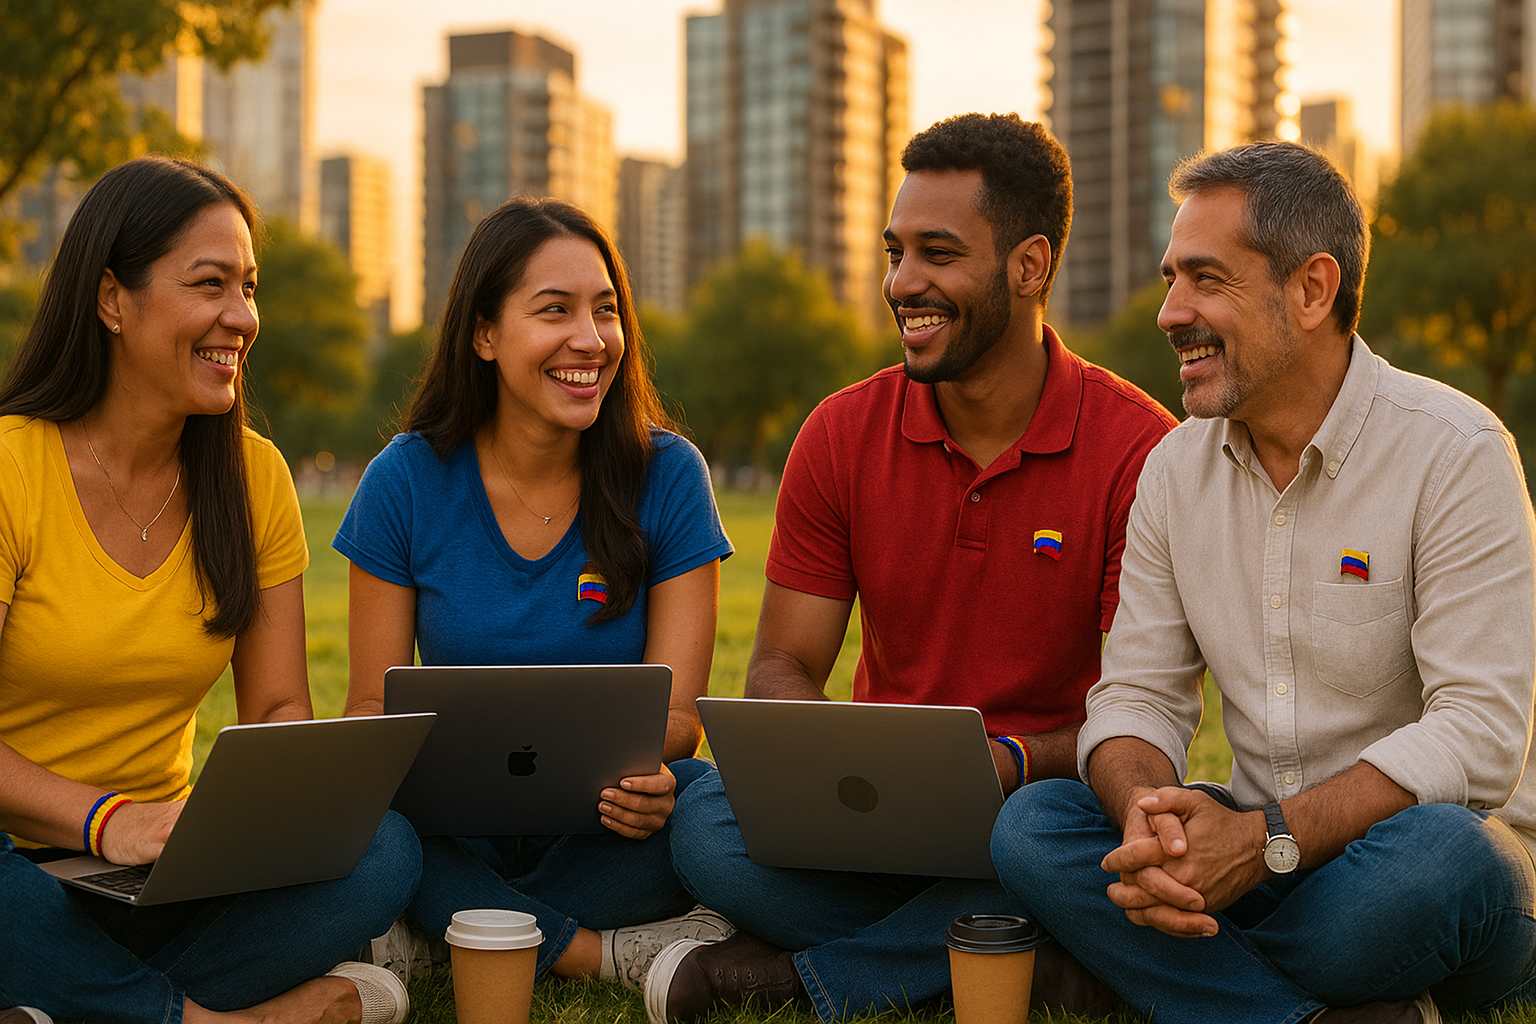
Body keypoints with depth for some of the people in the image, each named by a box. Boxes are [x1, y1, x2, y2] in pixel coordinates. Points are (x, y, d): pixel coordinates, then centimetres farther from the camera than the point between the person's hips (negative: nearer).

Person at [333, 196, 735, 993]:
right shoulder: (406, 481, -2)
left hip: (608, 838, 0)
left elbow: (675, 711, -6)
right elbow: (374, 702, 1)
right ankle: (594, 952, -21)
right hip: (458, 844, 0)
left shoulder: (667, 477, -3)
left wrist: (646, 777, -31)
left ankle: (432, 940, -20)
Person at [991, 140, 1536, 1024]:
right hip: (1260, 846, 5)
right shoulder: (1176, 469, 5)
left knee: (1433, 851, -39)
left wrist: (1266, 841, -30)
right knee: (1032, 825, -18)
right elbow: (1138, 693, 2)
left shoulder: (1454, 452, -13)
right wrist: (1145, 814, -23)